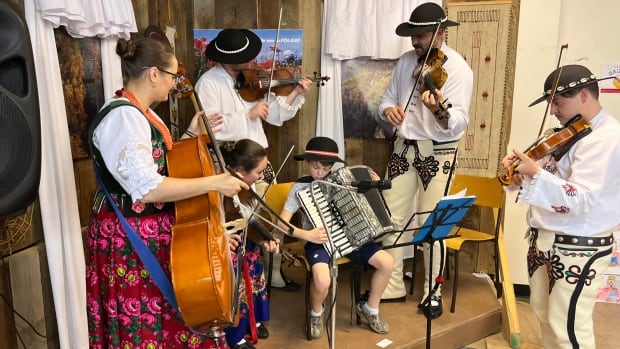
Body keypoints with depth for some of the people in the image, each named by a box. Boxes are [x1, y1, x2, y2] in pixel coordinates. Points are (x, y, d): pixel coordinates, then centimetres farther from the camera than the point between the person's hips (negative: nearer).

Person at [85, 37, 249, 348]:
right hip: (131, 238, -10)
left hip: (152, 231, 10)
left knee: (170, 314, 21)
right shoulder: (122, 117, -22)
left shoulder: (140, 112, 9)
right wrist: (214, 182, -27)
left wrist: (191, 135, 8)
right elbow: (146, 188, -32)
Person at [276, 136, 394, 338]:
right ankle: (316, 312, 5)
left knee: (387, 262, -11)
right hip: (319, 240, -4)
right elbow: (282, 223, -12)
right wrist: (308, 235, -25)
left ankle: (370, 308, 15)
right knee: (323, 280, -33)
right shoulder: (300, 187, -7)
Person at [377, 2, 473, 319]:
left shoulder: (458, 68, -12)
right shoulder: (406, 61, 6)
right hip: (404, 147, 6)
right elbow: (387, 97, 13)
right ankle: (393, 286, 24)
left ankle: (433, 293, 21)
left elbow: (459, 123, -22)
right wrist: (388, 109, -11)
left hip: (438, 152, -5)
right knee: (392, 219, 9)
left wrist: (441, 112, -44)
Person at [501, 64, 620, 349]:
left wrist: (535, 174, -38)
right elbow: (547, 174, 15)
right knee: (544, 313, 22)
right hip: (544, 240, 9)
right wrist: (519, 167, -5)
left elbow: (582, 200, -28)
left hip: (578, 248, -9)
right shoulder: (570, 133, 10)